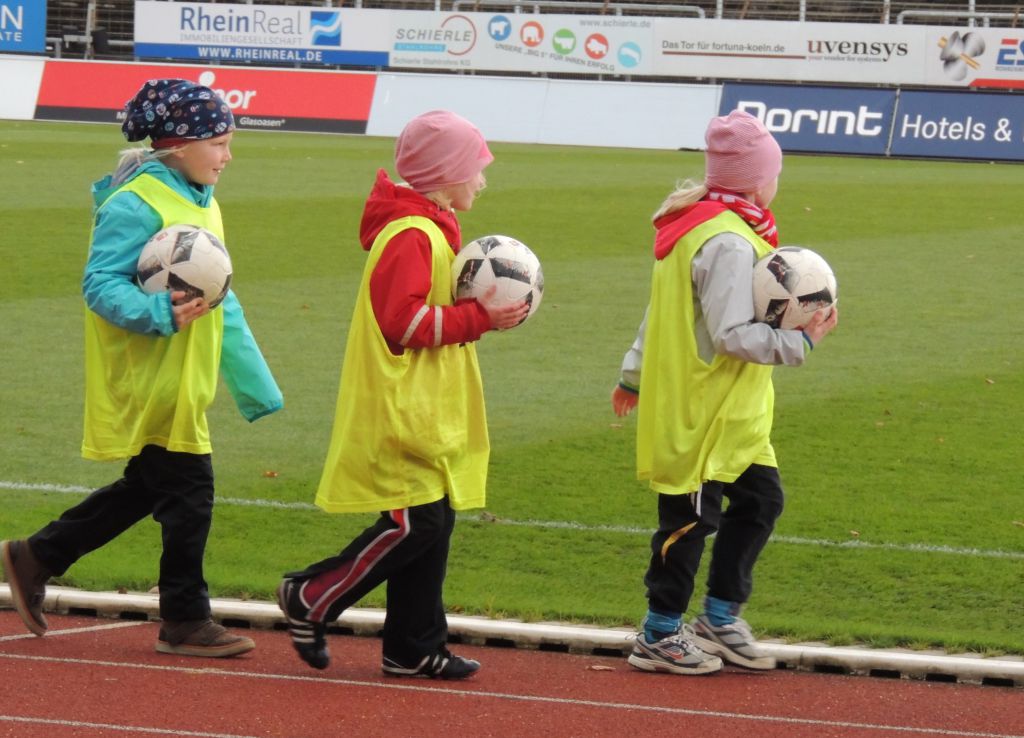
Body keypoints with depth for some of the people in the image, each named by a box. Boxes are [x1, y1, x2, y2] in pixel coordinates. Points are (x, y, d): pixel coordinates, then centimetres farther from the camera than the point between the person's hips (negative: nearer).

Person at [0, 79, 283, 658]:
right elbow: (101, 285, -20)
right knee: (188, 490, -4)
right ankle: (186, 621, 8)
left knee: (146, 488, 16)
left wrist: (252, 381, 18)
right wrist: (161, 313, -35)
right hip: (148, 381, -10)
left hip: (181, 380, 10)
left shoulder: (200, 202, 13)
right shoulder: (137, 204, -17)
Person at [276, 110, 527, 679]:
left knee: (432, 525, 9)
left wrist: (487, 310, 5)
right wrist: (479, 317, -18)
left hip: (426, 413, 11)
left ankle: (414, 648, 13)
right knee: (415, 524, -12)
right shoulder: (410, 237, -16)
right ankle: (309, 599, 2)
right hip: (400, 413, -11)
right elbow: (404, 320, -23)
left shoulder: (432, 231, 19)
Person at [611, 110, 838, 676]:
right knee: (691, 517, -1)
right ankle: (661, 635, 9)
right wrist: (801, 341, -18)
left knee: (760, 498, 15)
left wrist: (634, 374, 26)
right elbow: (732, 333, -25)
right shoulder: (729, 243, -21)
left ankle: (720, 616, 24)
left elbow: (662, 310, 20)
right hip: (703, 412, -11)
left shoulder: (691, 226, 11)